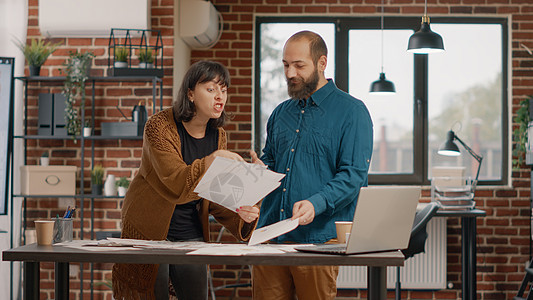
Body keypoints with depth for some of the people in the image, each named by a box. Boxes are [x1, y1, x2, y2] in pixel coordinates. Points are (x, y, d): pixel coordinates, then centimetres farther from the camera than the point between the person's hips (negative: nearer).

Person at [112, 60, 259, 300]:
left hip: (192, 235, 5)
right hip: (150, 232, -5)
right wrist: (211, 160, -42)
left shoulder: (217, 136, 4)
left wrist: (241, 215, -17)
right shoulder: (160, 126, -15)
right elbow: (175, 184, -28)